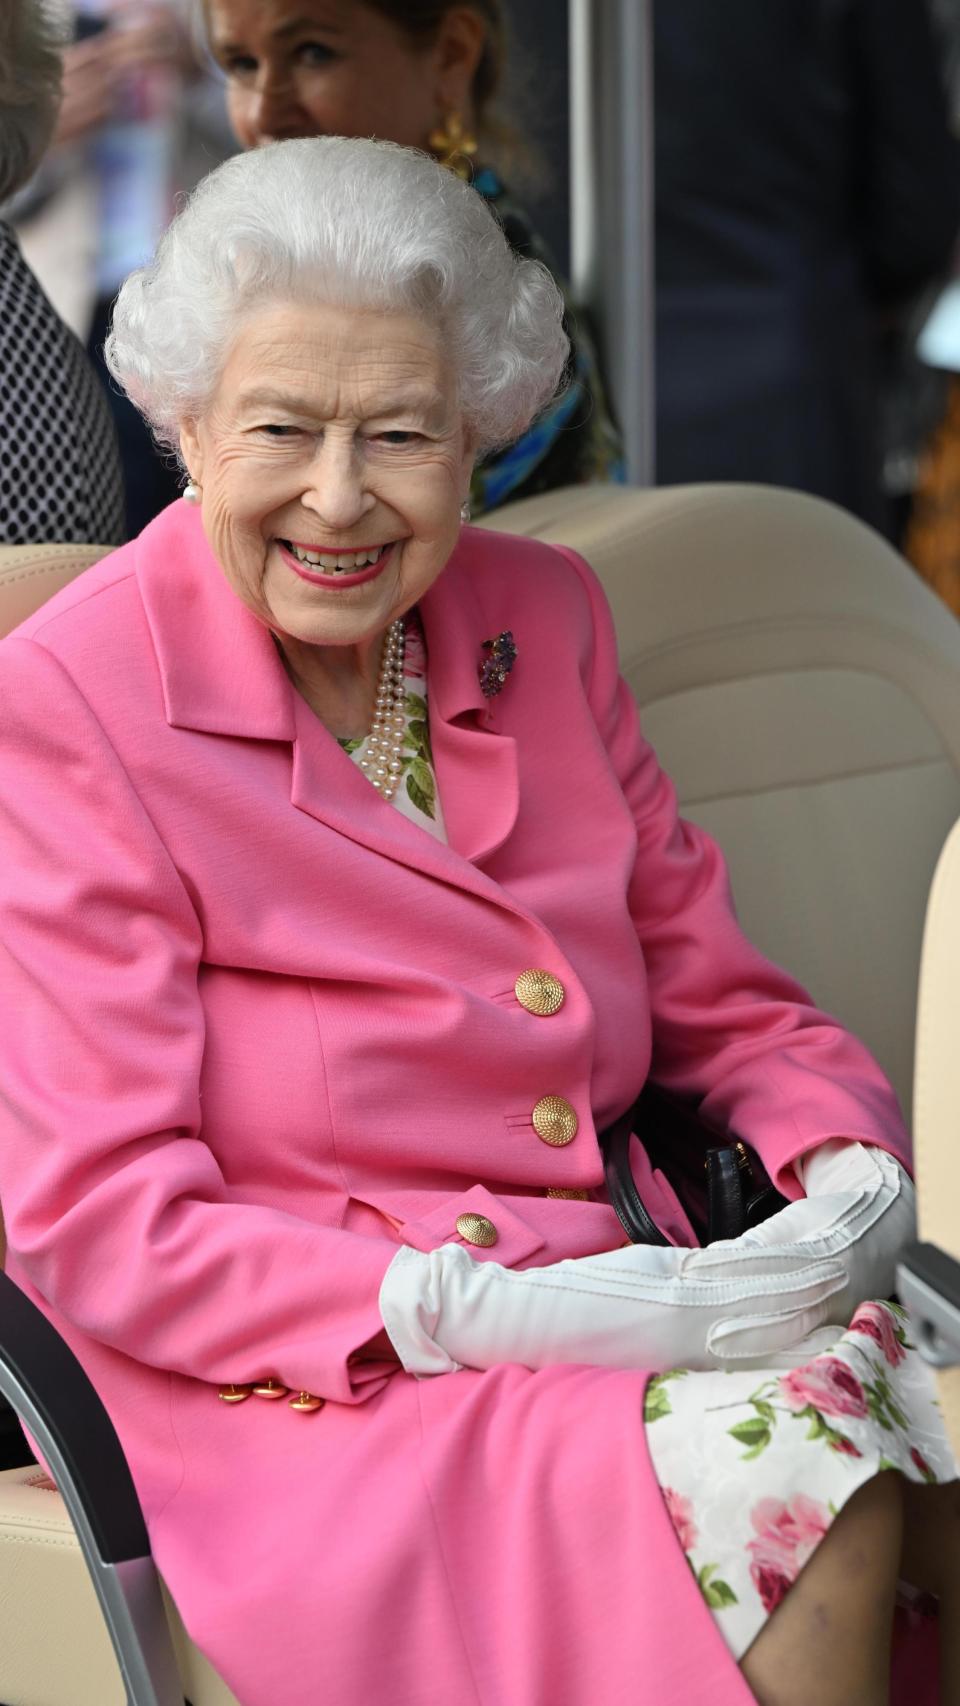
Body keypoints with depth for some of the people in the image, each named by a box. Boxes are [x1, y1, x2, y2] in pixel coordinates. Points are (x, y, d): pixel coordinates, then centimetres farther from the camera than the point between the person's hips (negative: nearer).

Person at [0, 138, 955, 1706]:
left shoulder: (542, 618, 10)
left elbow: (726, 1008, 15)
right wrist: (479, 1312, -23)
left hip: (616, 1301, 6)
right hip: (297, 1389, -6)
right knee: (787, 1453, -30)